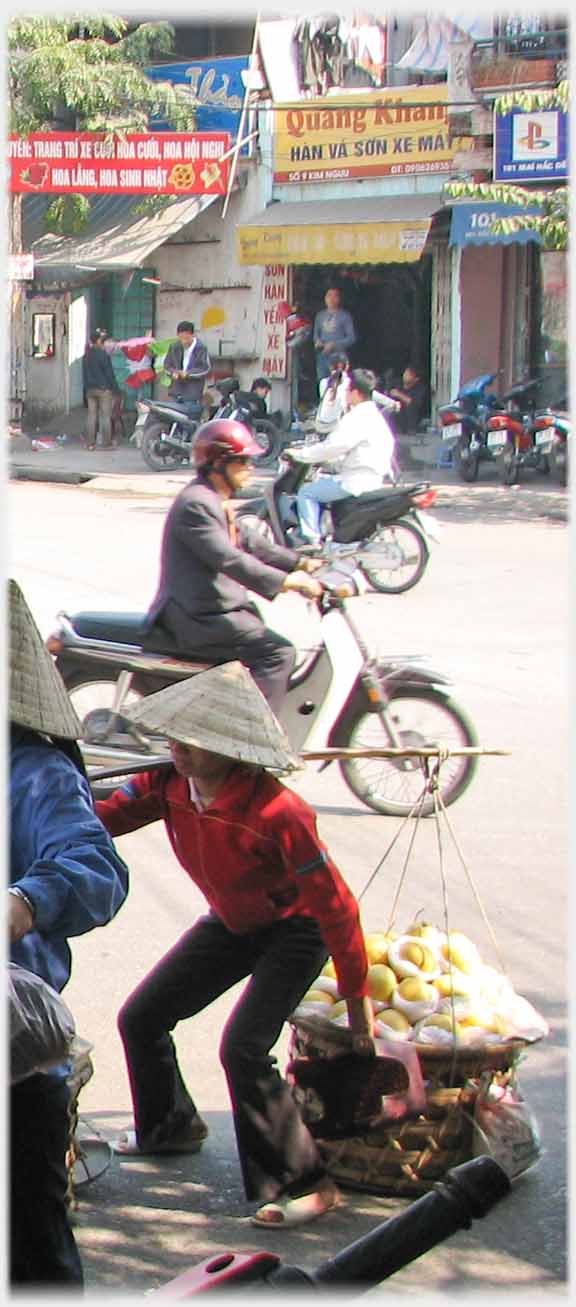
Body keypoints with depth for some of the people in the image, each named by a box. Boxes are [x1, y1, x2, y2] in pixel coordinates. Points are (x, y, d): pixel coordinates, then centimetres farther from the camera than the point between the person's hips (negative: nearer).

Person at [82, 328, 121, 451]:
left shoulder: (86, 356, 9)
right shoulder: (103, 355, -12)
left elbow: (84, 375, 14)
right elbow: (110, 374, -11)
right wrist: (116, 390, -5)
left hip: (90, 389, 6)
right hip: (104, 389, -6)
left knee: (91, 415, 8)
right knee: (105, 416, -2)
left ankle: (90, 443, 7)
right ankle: (106, 443, -2)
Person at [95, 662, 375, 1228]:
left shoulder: (278, 814, -36)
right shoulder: (168, 784, -17)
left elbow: (335, 905, -28)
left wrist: (357, 997, -22)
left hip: (296, 928, -8)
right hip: (230, 925, 8)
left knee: (243, 1047, -24)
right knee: (139, 1019, 10)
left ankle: (304, 1184, -9)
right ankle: (170, 1126, 39)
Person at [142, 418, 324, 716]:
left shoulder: (217, 501, 15)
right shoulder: (196, 504, -20)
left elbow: (248, 543, 21)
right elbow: (229, 560, -28)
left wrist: (300, 563, 10)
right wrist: (289, 582, -31)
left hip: (212, 607, 11)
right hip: (198, 617, -11)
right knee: (277, 653, -18)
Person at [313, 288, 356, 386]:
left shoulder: (345, 315, -1)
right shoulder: (320, 315, 14)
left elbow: (351, 338, -4)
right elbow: (316, 333, 24)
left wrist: (334, 344, -14)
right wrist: (317, 341, 0)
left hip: (338, 356, -5)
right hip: (322, 355, 5)